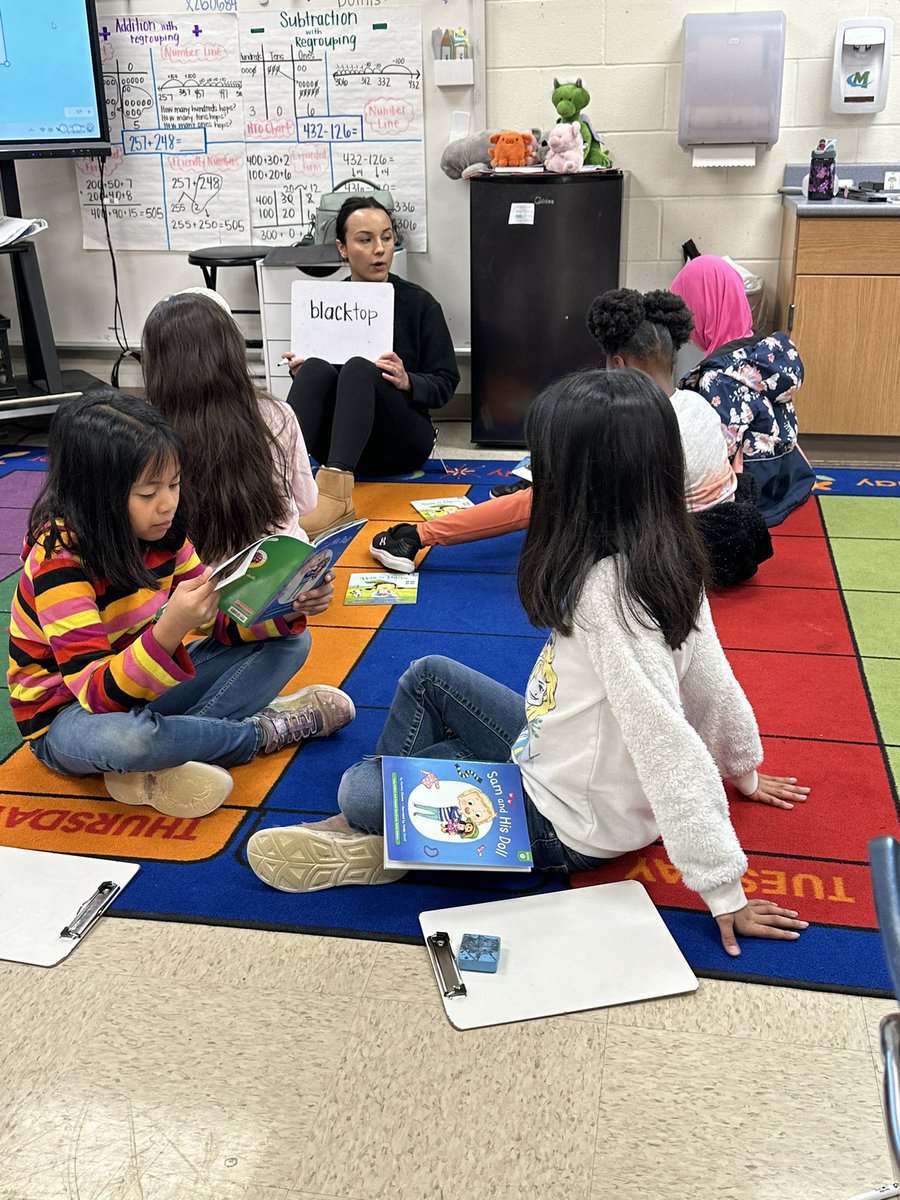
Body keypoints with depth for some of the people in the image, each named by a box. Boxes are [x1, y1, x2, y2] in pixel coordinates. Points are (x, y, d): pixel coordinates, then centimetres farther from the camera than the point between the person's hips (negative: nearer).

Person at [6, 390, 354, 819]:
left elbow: (220, 621, 0)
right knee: (122, 737, -43)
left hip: (145, 689, 7)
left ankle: (159, 765, -18)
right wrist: (168, 631, -49)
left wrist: (286, 608, -20)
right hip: (70, 716, -7)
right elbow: (97, 692, -32)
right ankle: (262, 731, -13)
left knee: (288, 641, -1)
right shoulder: (59, 559, -26)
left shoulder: (161, 533, -6)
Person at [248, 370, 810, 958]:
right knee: (429, 676, 11)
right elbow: (713, 681, 1)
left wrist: (724, 892, -28)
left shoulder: (605, 591, -33)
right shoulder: (669, 558, -8)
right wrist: (744, 771, 18)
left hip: (568, 828, -8)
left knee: (360, 789, -9)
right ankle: (377, 820, 19)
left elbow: (667, 743, -33)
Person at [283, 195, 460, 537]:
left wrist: (407, 382, -18)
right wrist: (299, 374, -10)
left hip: (400, 444, -2)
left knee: (359, 368, -31)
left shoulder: (419, 304, 5)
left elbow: (445, 383, 3)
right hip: (338, 444, 2)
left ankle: (335, 491, -56)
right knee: (316, 369, -27)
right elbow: (310, 376, 14)